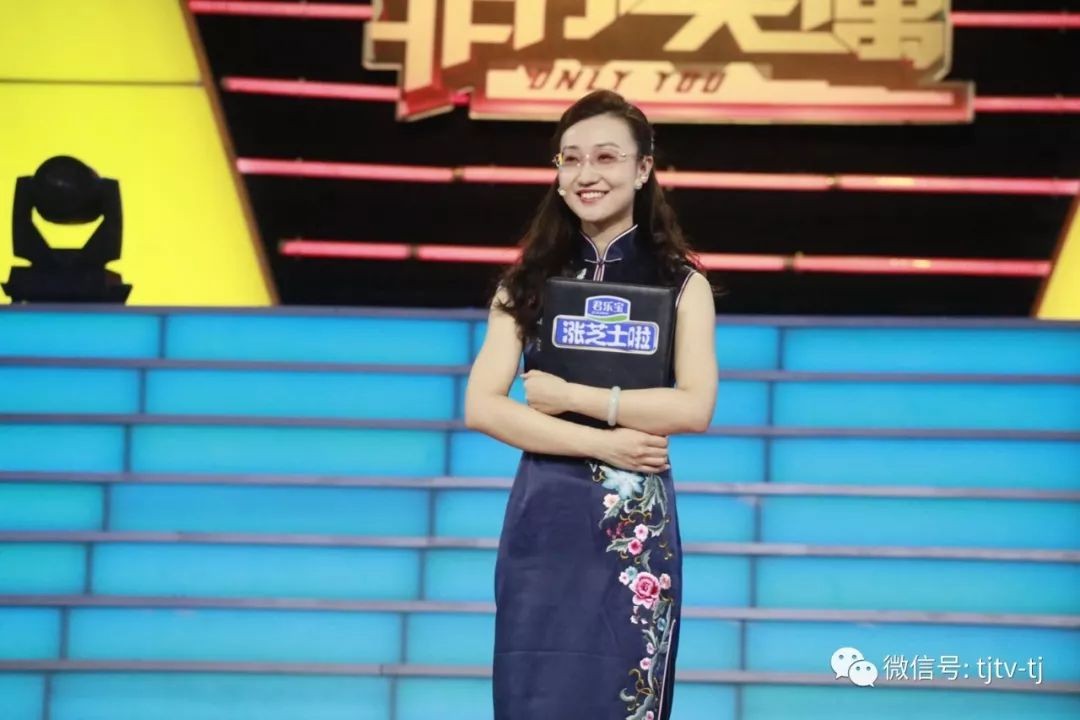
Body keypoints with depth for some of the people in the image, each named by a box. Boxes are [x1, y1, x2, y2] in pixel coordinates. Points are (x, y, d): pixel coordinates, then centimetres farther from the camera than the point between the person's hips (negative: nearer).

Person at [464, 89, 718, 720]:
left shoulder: (681, 284, 4)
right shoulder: (530, 283, 8)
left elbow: (694, 408, -9)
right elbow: (482, 408, -3)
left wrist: (568, 396, -10)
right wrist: (601, 443, -12)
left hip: (636, 528, -1)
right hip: (541, 522, 1)